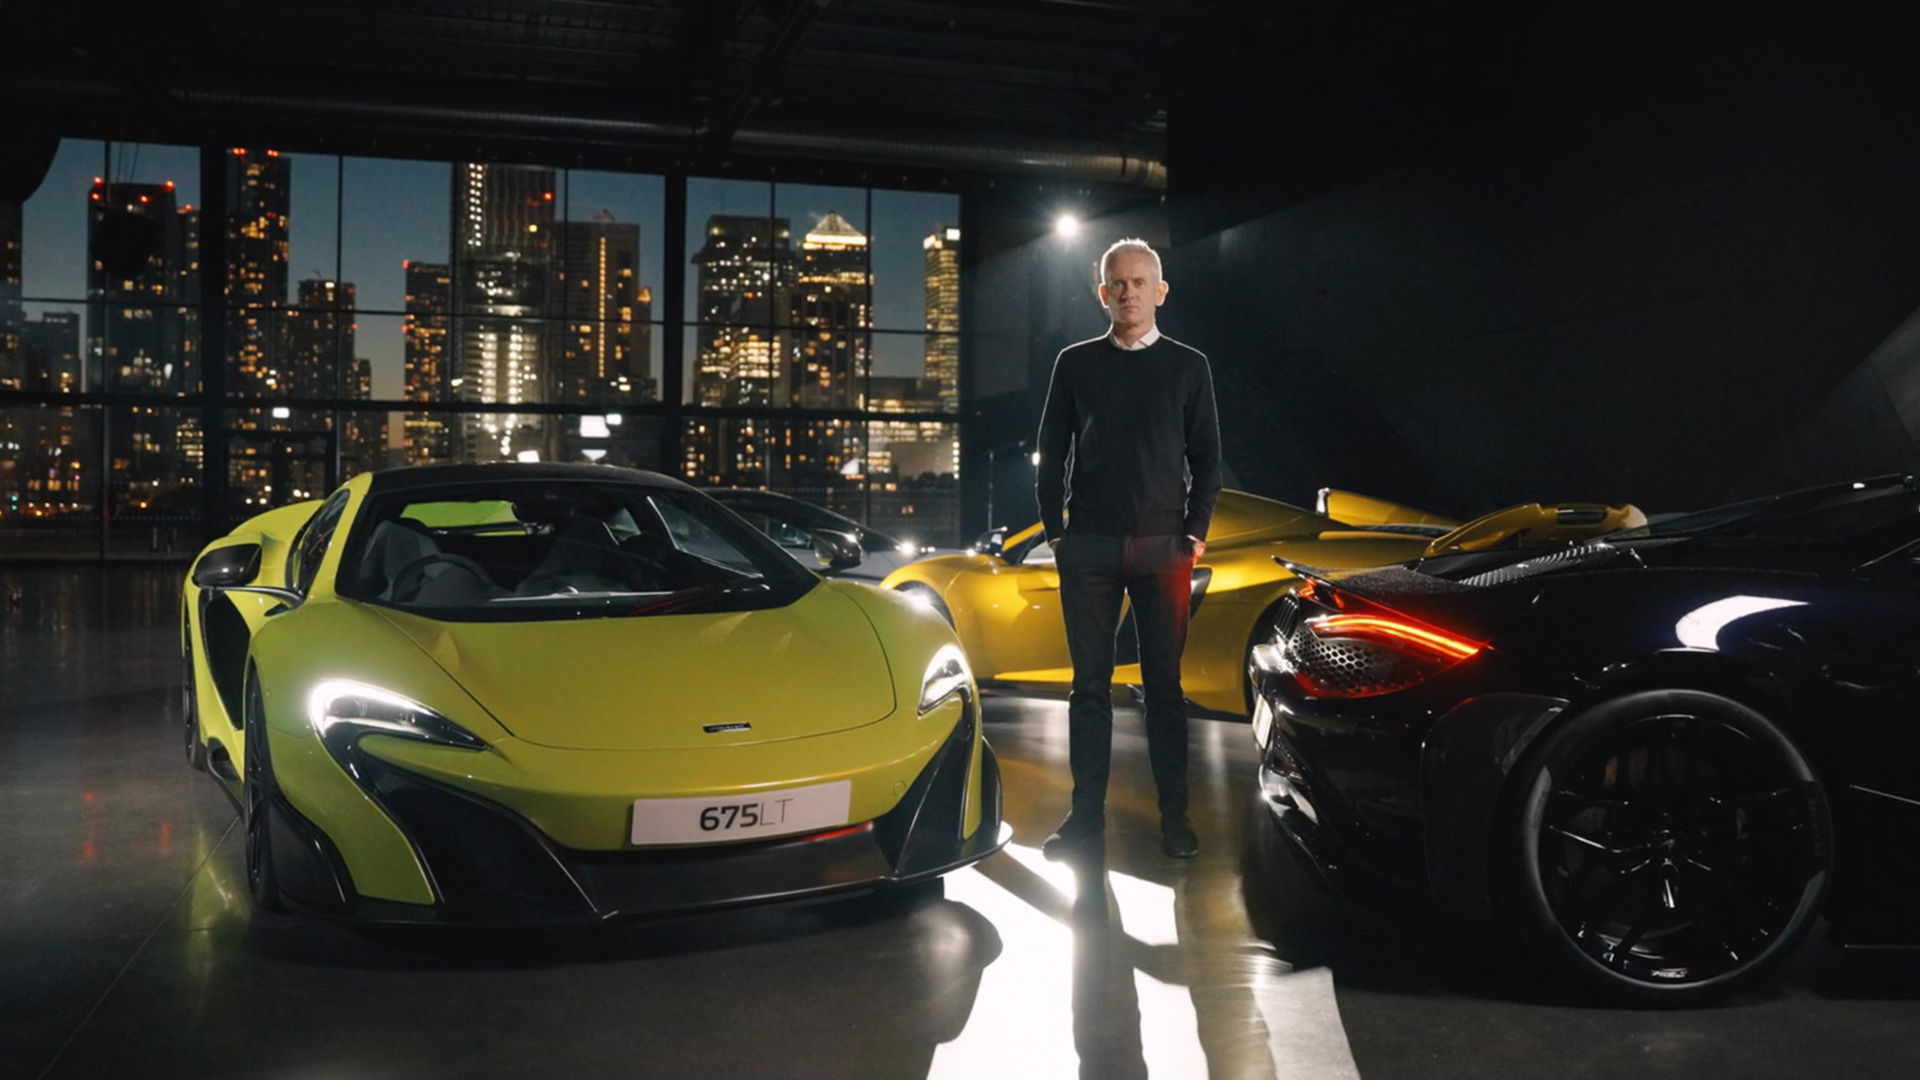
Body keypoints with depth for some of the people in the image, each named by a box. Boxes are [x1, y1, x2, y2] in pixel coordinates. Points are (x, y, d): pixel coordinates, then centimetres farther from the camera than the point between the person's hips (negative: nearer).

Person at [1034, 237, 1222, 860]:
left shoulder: (1188, 366, 7)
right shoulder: (1075, 363, 9)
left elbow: (1206, 457, 8)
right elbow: (1051, 453, 10)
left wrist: (1195, 533, -1)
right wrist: (1055, 531, 2)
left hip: (1163, 546, 0)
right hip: (1088, 547, 1)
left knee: (1164, 682, 3)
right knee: (1090, 681, 4)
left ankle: (1174, 815, 11)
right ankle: (1087, 816, 10)